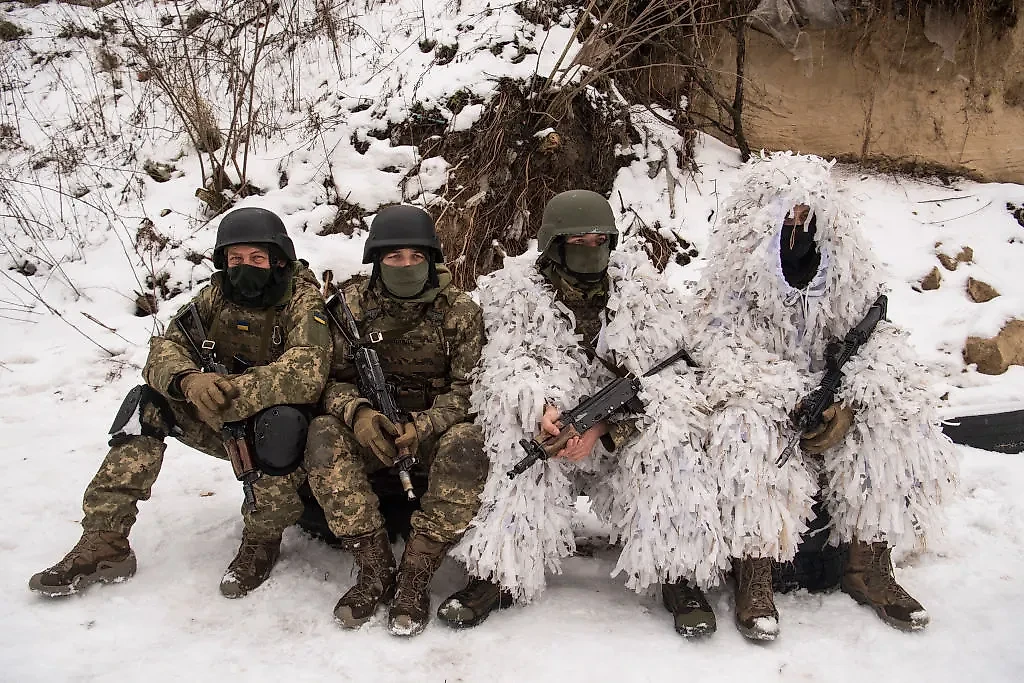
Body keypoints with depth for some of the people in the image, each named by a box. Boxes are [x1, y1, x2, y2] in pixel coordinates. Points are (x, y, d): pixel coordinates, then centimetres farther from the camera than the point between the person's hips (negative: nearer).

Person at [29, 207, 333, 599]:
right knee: (147, 402, -13)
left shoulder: (302, 302, -17)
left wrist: (229, 391, -40)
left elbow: (306, 375, -33)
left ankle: (261, 542, -16)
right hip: (221, 420, 5)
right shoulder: (217, 295, -1)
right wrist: (187, 381, -35)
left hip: (276, 427, -5)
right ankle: (104, 543, -14)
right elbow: (166, 347, -11)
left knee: (281, 420, -38)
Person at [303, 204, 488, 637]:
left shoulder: (460, 310, -6)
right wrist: (359, 413, -26)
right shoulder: (353, 304, -2)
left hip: (437, 425, -1)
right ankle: (375, 569, -23)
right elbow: (334, 377, -2)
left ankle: (415, 576, -24)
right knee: (323, 435, -29)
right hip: (372, 425, 2)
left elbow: (469, 387, -9)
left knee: (466, 445, -35)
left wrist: (422, 425, -27)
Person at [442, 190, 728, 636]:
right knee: (517, 441, -31)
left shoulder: (641, 290, 1)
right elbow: (503, 366, -10)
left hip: (623, 434, 0)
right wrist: (540, 406, -34)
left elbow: (664, 375, -9)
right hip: (551, 431, 0)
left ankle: (682, 578, -18)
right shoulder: (515, 291, 2)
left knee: (668, 442, -29)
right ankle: (497, 574, -21)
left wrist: (603, 427, -24)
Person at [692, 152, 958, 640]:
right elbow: (724, 351, -12)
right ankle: (754, 576, -24)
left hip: (830, 403, 3)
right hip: (763, 404, -3)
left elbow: (876, 340, 0)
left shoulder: (847, 263, 5)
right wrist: (792, 401, -23)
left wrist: (849, 404, -19)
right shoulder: (735, 271, -3)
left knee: (898, 423, -22)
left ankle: (869, 567, -10)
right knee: (748, 434, -34)